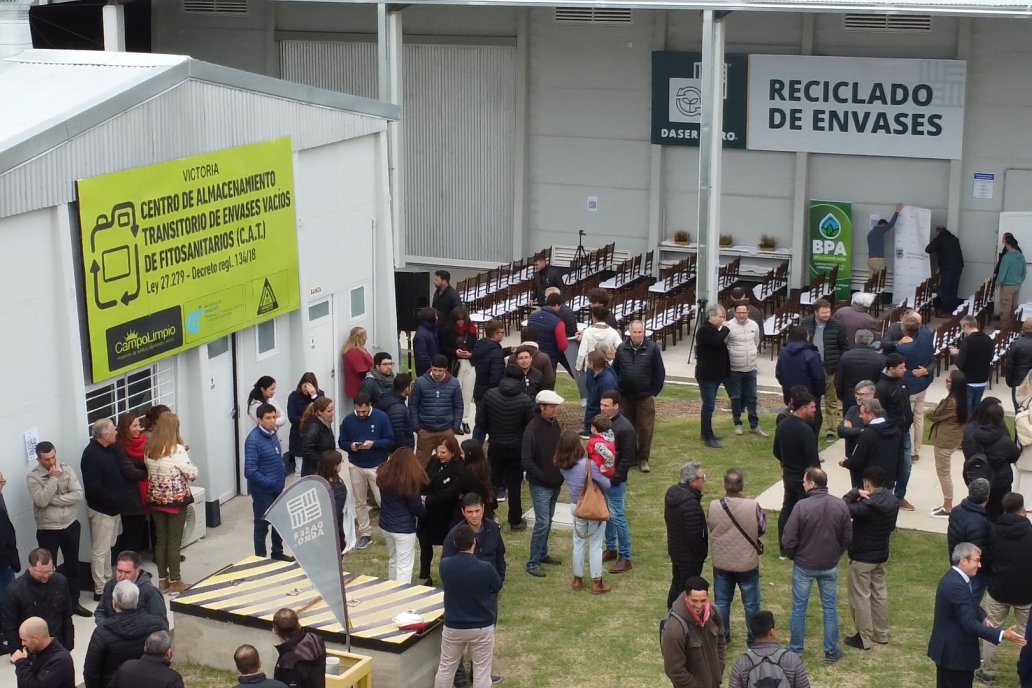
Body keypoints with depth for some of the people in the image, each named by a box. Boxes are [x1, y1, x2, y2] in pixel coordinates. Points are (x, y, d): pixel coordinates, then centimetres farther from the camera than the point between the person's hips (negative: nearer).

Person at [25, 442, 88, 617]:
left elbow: (79, 495, -12)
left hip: (71, 526, 4)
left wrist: (53, 500, -18)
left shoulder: (66, 469, -3)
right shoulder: (33, 477, -12)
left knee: (72, 565, 16)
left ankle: (74, 602, 30)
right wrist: (53, 478, -22)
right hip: (48, 530, -4)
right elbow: (41, 500, -26)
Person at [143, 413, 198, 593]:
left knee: (160, 539, 13)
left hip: (156, 500, 5)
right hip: (175, 500, -5)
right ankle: (174, 582, 10)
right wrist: (189, 471, 6)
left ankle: (162, 580, 20)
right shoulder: (177, 449, -17)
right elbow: (192, 474, -15)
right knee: (174, 541, 3)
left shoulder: (149, 449, 0)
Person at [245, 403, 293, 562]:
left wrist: (283, 474, 6)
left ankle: (277, 553, 37)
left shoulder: (273, 434, 3)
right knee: (262, 525, 5)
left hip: (277, 488, 8)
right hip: (262, 491, -8)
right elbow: (250, 471, -26)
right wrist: (269, 483, -22)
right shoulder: (253, 440, -23)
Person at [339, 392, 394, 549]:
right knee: (360, 502, 10)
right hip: (356, 467, 3)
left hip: (377, 466, -3)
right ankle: (365, 534, 21)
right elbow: (341, 442, 4)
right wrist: (350, 446, -18)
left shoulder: (382, 417, -10)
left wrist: (373, 444, -25)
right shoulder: (348, 420, -4)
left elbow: (390, 441, -9)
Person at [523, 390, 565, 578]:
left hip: (555, 483, 7)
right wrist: (543, 477, -16)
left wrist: (561, 473, 4)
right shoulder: (532, 429, -19)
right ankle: (533, 563, 1)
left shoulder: (555, 424, 3)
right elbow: (526, 461, -20)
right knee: (542, 523, -7)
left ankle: (543, 554, 32)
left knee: (548, 521, 17)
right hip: (540, 485, -7)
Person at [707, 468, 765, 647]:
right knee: (751, 604, 16)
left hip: (721, 564, 1)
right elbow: (762, 529, -6)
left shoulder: (714, 507, -18)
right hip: (747, 564, -1)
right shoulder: (753, 507, -22)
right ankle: (754, 640, 29)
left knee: (722, 602, 19)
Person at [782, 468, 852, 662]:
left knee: (799, 608, 12)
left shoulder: (802, 507, -23)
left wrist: (792, 556, 3)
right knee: (830, 608, 15)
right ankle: (831, 651, 23)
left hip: (804, 565, -3)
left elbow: (789, 540, -17)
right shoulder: (841, 506, -10)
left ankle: (796, 650, 22)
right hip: (830, 566, 3)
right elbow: (847, 538, 0)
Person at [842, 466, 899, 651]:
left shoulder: (868, 505, -29)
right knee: (880, 593, 18)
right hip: (882, 554, 8)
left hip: (862, 557, -8)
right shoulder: (892, 500, -2)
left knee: (860, 596, 4)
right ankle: (881, 634, 28)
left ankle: (864, 638, 10)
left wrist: (855, 493, -20)